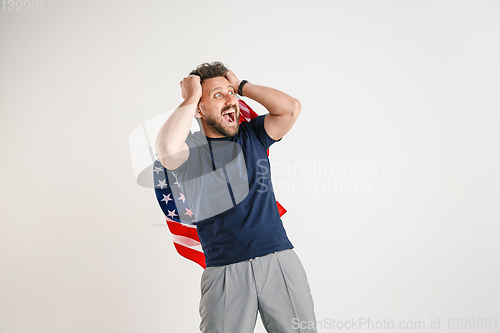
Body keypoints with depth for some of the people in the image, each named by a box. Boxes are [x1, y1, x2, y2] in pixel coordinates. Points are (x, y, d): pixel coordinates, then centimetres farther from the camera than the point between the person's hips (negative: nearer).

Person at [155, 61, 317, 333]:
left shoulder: (252, 135, 12)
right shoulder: (189, 149, 2)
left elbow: (290, 108, -3)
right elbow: (166, 149, -22)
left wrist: (241, 86, 4)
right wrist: (190, 97, -9)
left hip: (281, 260, 3)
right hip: (225, 271, -2)